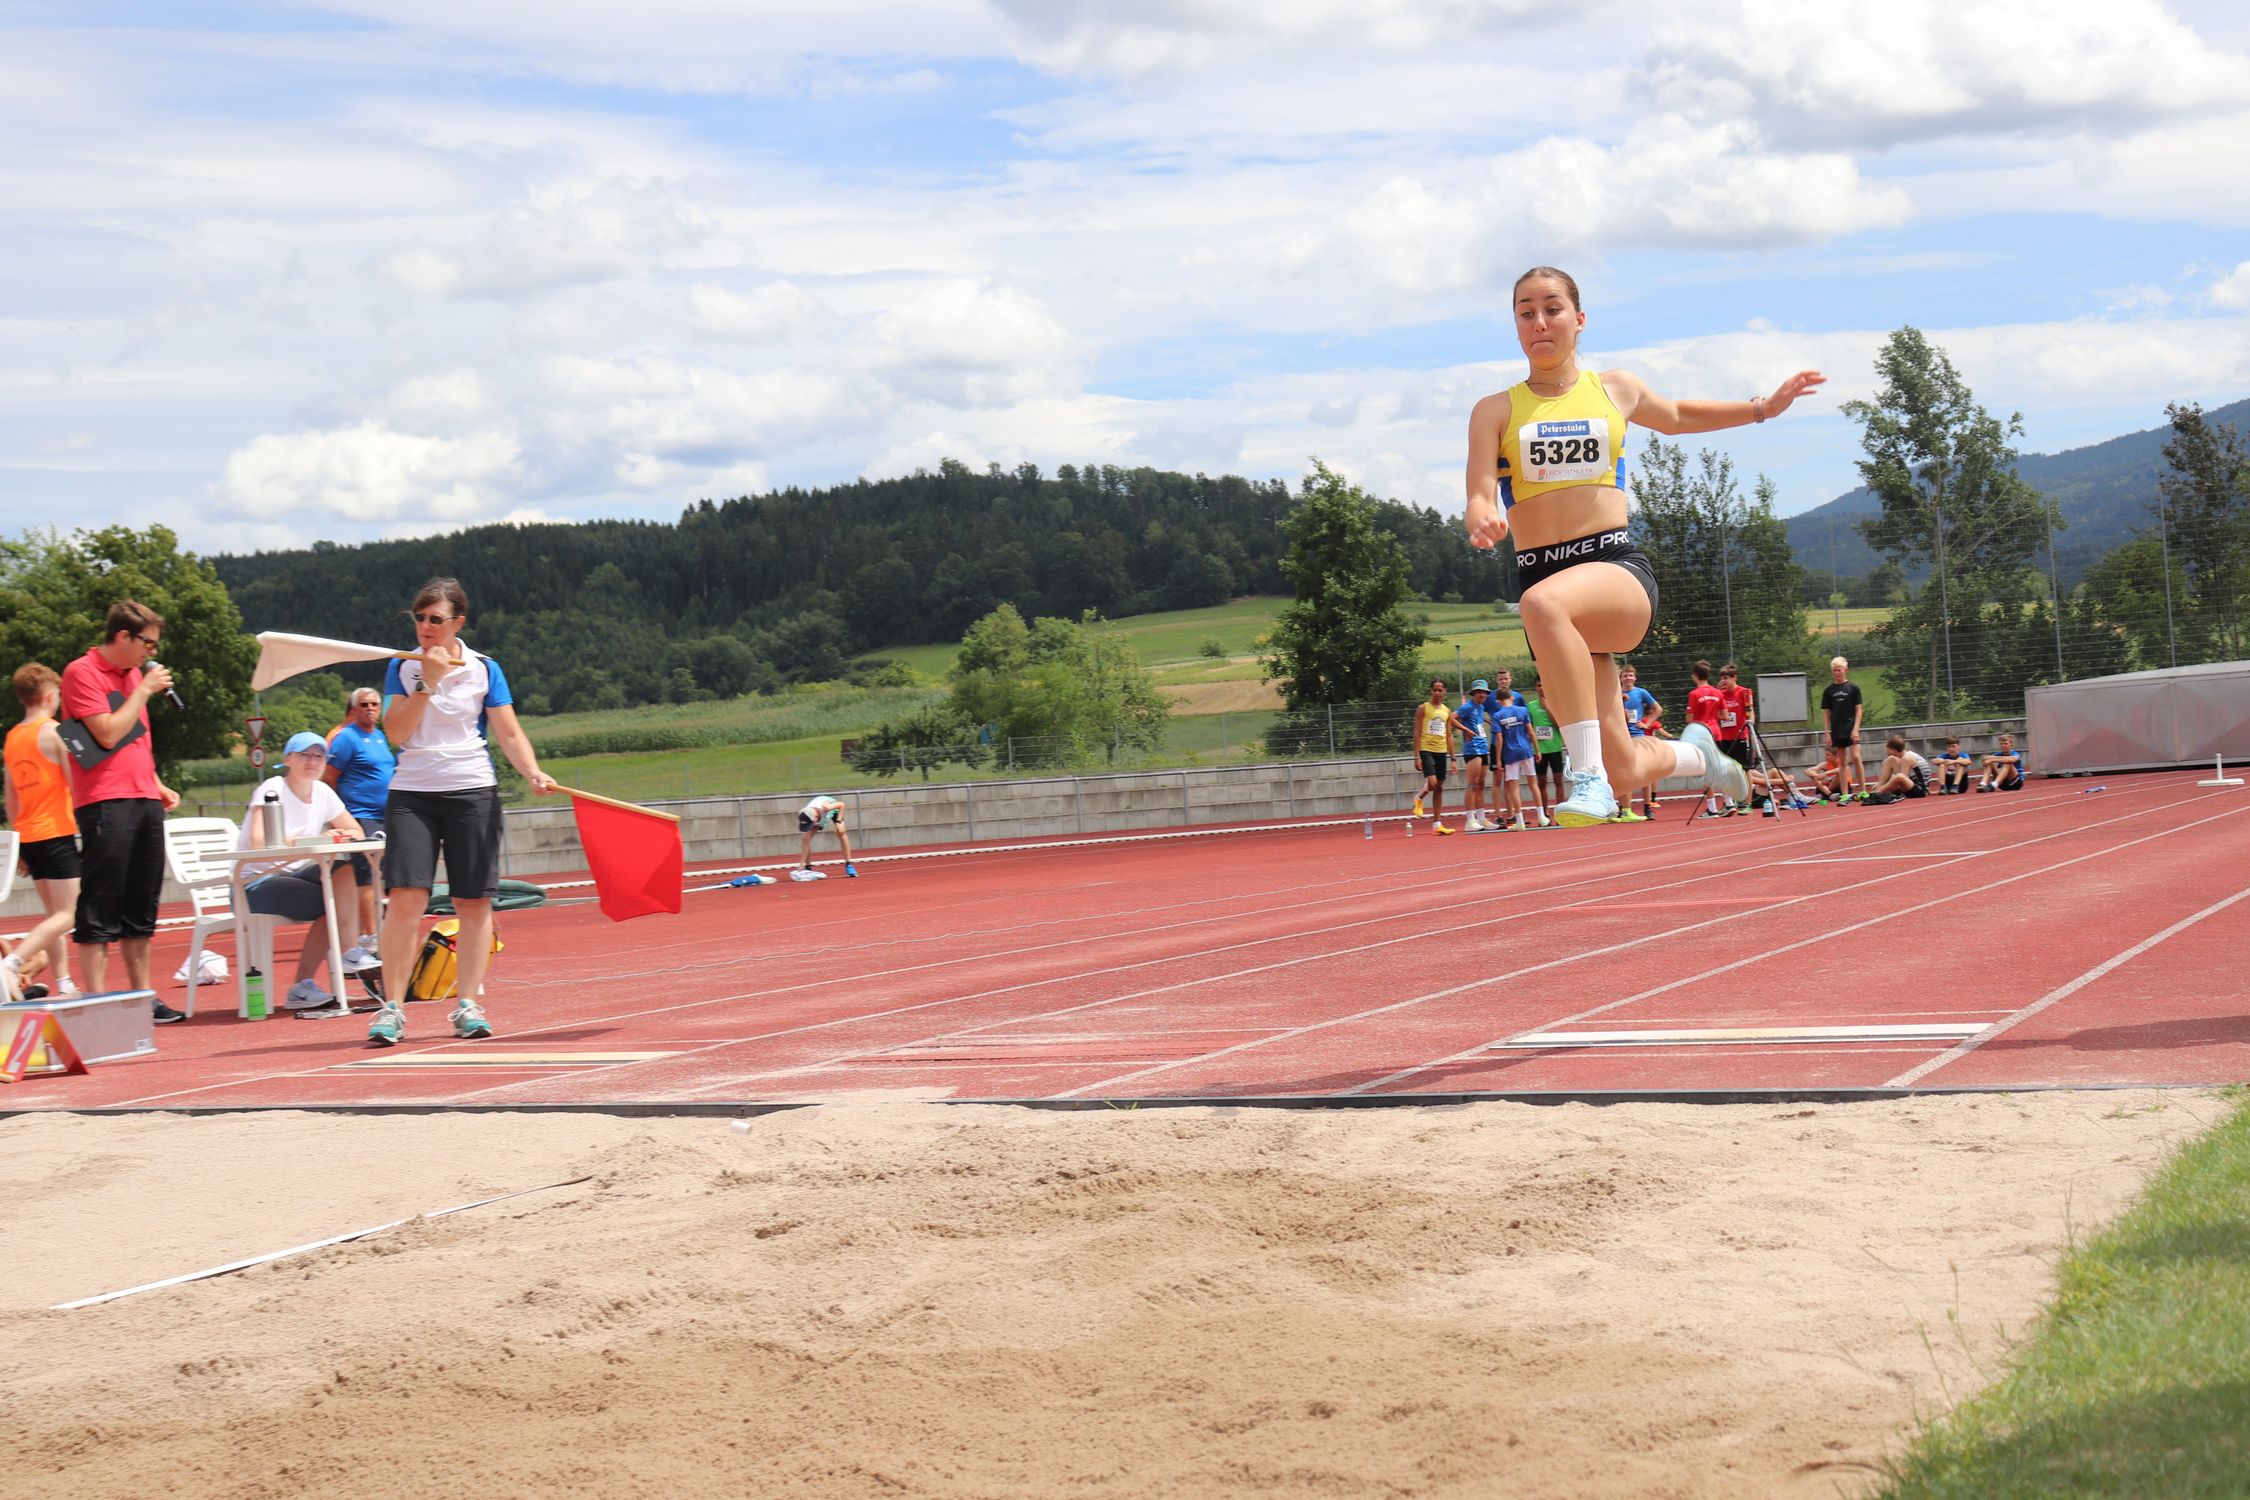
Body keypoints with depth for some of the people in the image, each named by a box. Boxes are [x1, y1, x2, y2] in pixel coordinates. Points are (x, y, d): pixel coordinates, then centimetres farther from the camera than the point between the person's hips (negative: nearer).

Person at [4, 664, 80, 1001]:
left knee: (52, 913, 14)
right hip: (57, 833, -8)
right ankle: (10, 965, -23)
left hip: (28, 837, 8)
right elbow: (77, 783, -14)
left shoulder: (11, 737, 12)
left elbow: (11, 799, 17)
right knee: (65, 915, -8)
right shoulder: (54, 731, -9)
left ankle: (63, 985, 13)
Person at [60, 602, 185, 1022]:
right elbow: (108, 734, -15)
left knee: (140, 908, 10)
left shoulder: (134, 673, 19)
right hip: (105, 802, -8)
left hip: (144, 802, 8)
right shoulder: (82, 673, -7)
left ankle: (142, 997, 15)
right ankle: (96, 1001, -6)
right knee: (99, 908, -7)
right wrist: (144, 691, -9)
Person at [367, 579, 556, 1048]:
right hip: (411, 793, 0)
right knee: (405, 898, -11)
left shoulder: (484, 669, 3)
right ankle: (392, 1009, -7)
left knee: (473, 901, 1)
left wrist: (532, 771, -15)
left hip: (472, 793, 0)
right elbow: (396, 733, -4)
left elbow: (508, 733, 2)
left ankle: (468, 1005, 10)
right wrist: (428, 682, -12)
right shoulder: (403, 667, 5)